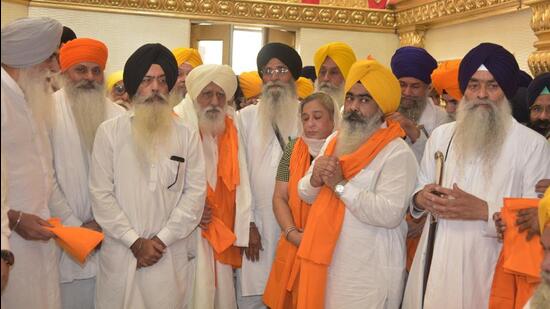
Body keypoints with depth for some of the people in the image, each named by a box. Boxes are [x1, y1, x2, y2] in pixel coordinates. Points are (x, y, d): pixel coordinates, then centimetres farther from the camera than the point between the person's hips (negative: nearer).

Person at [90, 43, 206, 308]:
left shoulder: (187, 135, 5)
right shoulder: (109, 132, 1)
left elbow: (195, 192, -1)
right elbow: (101, 193, -3)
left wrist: (162, 239, -9)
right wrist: (135, 241, -8)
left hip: (171, 255, 1)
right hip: (120, 254, -1)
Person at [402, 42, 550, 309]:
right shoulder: (440, 135, 9)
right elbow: (419, 189, 15)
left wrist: (485, 210, -21)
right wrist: (420, 198, -7)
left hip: (489, 272, -3)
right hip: (435, 265, 4)